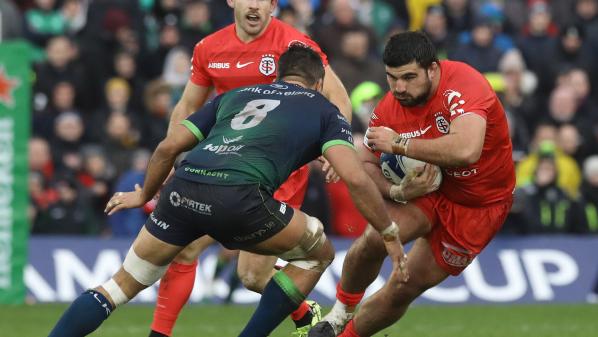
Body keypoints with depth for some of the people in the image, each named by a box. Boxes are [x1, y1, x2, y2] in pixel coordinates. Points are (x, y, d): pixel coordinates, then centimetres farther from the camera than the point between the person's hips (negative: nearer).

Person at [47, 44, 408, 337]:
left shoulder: (235, 95, 32)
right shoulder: (324, 109, 22)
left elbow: (168, 147, 27)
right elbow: (356, 179, 7)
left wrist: (144, 196, 43)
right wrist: (391, 236, 16)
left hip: (183, 189, 4)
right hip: (238, 197, -4)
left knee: (123, 285, 20)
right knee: (319, 253, 22)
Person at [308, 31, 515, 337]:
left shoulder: (463, 85, -30)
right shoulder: (388, 108, -14)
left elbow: (466, 150, -47)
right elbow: (365, 164, 0)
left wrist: (399, 144, -37)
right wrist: (397, 191, -22)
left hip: (481, 204, -3)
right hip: (429, 187, 3)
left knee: (406, 288, -3)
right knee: (375, 238, -25)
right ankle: (341, 312, 0)